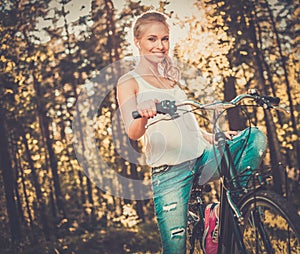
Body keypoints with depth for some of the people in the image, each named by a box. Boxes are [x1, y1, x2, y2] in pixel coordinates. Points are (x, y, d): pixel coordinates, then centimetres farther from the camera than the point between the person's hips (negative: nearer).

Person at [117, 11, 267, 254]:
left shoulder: (170, 77, 20)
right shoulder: (129, 82, 0)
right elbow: (133, 133, -14)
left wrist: (214, 137, 9)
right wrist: (144, 117, -37)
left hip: (202, 157, 6)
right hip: (170, 170, -6)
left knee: (255, 136, -13)